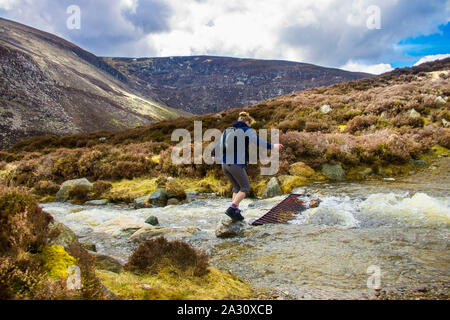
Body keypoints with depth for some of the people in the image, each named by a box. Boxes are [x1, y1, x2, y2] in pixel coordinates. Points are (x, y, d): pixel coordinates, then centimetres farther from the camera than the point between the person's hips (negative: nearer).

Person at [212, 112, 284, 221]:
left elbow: (218, 144, 29)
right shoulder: (247, 131, 0)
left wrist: (214, 155, 47)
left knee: (237, 187, 20)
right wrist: (272, 146, -25)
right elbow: (256, 141, -20)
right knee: (245, 188, 7)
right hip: (236, 164, -7)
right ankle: (231, 209, -7)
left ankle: (236, 212, 16)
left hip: (225, 164, 7)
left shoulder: (229, 131, 19)